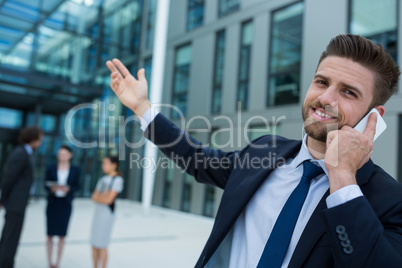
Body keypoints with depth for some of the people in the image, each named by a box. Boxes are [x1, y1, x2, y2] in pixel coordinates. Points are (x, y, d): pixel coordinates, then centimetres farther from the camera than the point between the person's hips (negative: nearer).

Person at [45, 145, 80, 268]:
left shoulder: (75, 170, 0)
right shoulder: (51, 169, 1)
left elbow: (76, 186, 1)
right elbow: (46, 185, 3)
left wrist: (68, 189, -18)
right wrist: (52, 188, -18)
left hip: (66, 204, 0)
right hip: (53, 203, 0)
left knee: (62, 235, 5)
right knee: (50, 234, 5)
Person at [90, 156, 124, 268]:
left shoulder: (118, 180, -10)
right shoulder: (102, 179, 13)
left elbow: (109, 200, -15)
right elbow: (94, 197, 8)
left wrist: (98, 197, 0)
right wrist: (103, 196, -9)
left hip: (107, 213, -7)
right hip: (98, 212, 7)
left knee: (102, 245, -3)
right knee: (94, 245, 10)